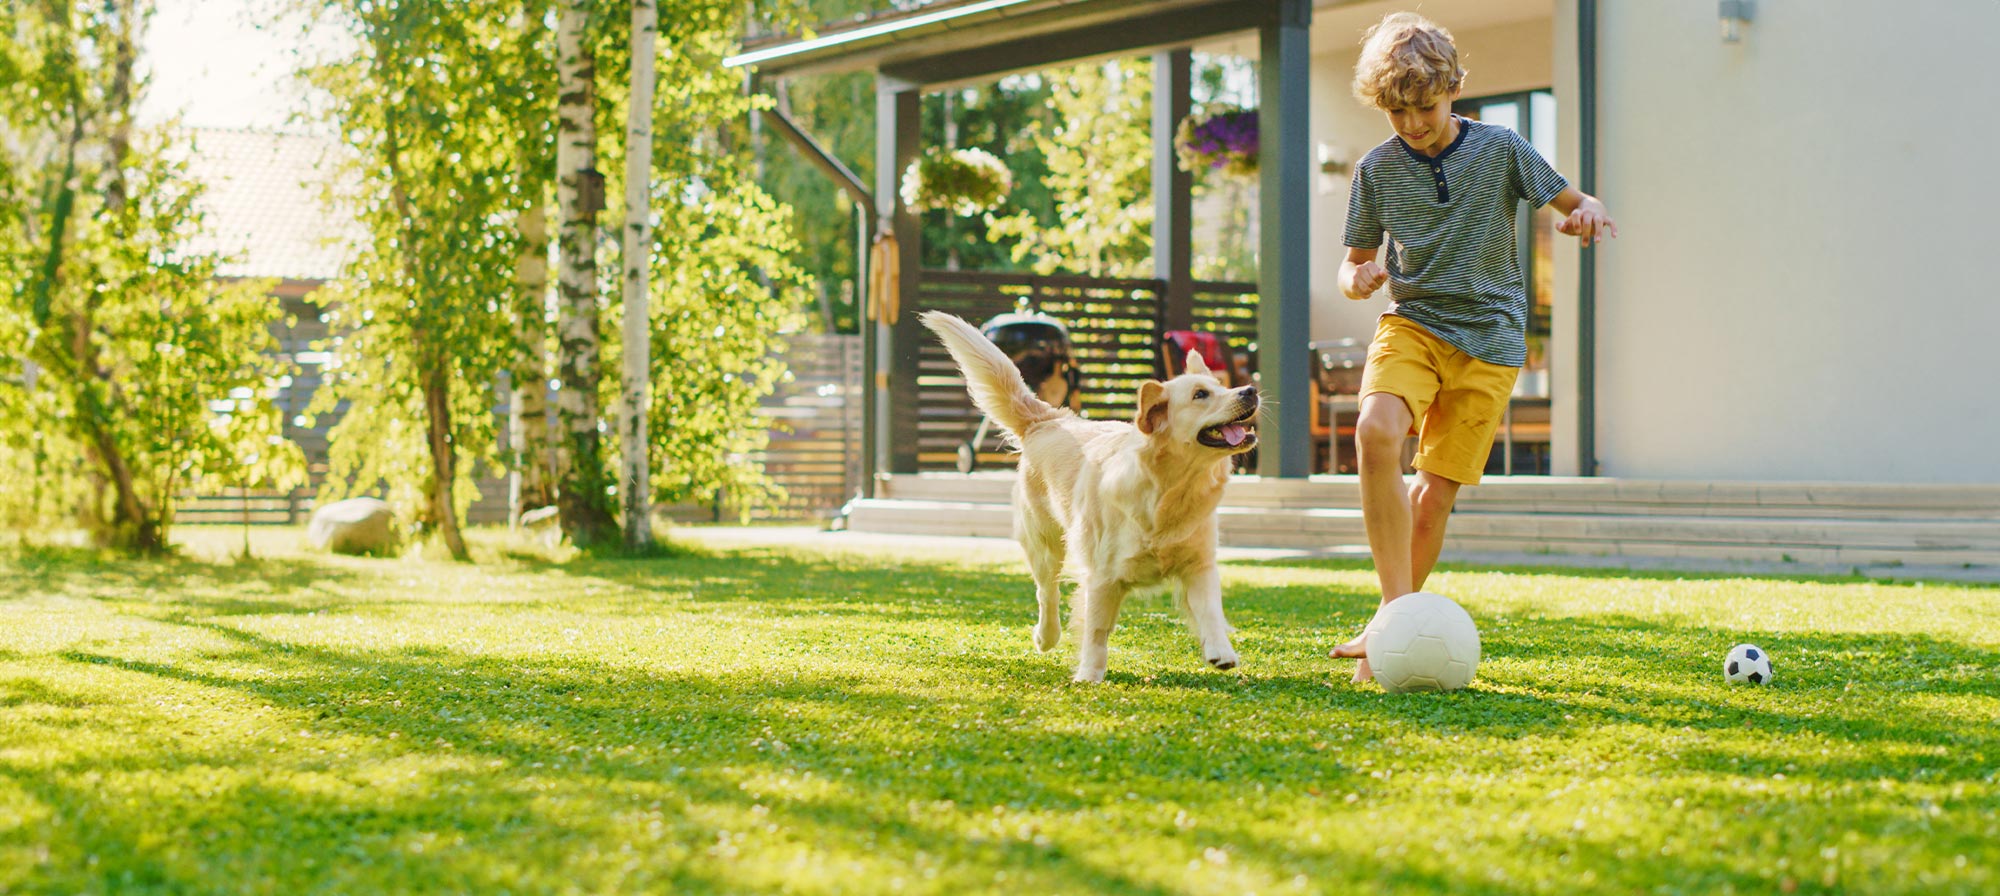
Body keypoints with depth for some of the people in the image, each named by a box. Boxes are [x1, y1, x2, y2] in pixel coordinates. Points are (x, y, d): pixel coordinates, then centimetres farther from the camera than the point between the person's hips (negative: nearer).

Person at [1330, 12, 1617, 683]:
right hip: (1412, 322, 1)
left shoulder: (1499, 148, -3)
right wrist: (1356, 280, -13)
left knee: (1436, 491, -5)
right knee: (1376, 432, -29)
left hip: (1489, 338, -1)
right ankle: (1398, 609, -26)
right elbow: (1356, 261, 11)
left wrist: (1588, 213, -20)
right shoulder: (1377, 169, 2)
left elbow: (1570, 201, 4)